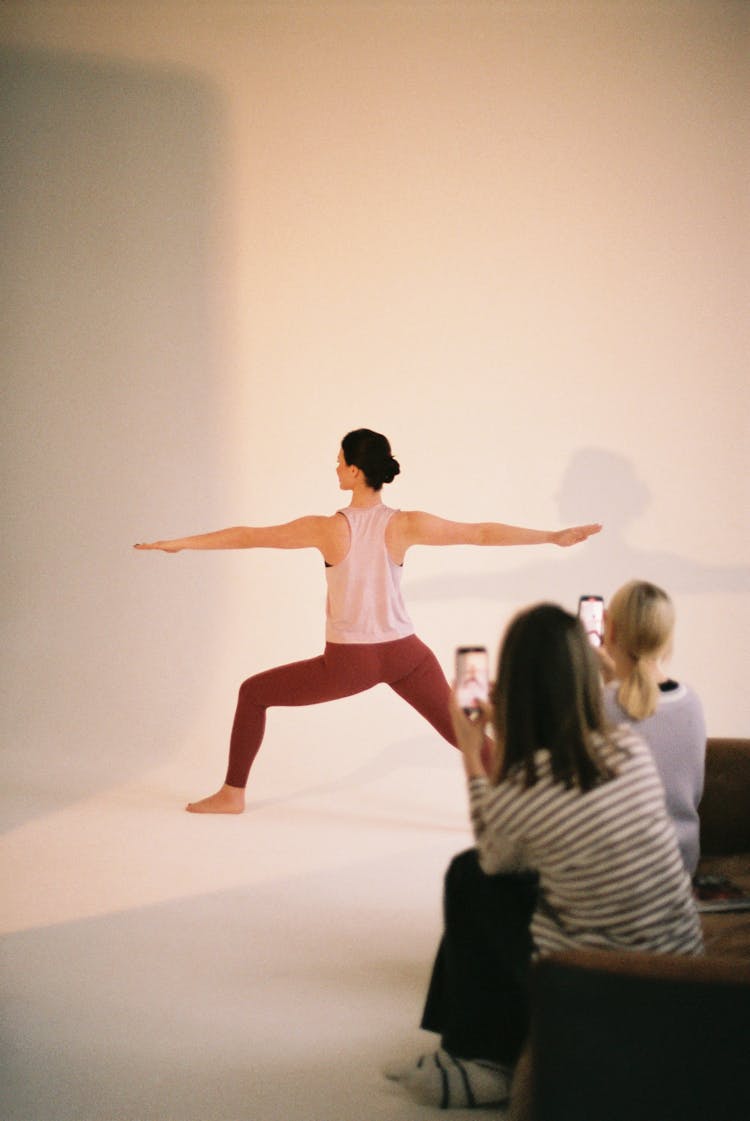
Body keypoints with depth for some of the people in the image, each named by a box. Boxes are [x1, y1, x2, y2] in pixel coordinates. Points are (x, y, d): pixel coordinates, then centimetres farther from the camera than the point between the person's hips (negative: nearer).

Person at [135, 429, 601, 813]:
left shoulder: (328, 530, -13)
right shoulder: (406, 525, -8)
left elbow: (251, 536, -5)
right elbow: (483, 532, -4)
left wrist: (181, 543, 5)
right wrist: (555, 536, 4)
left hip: (349, 662, -2)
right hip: (405, 655, 2)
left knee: (253, 694, 16)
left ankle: (232, 794, 19)